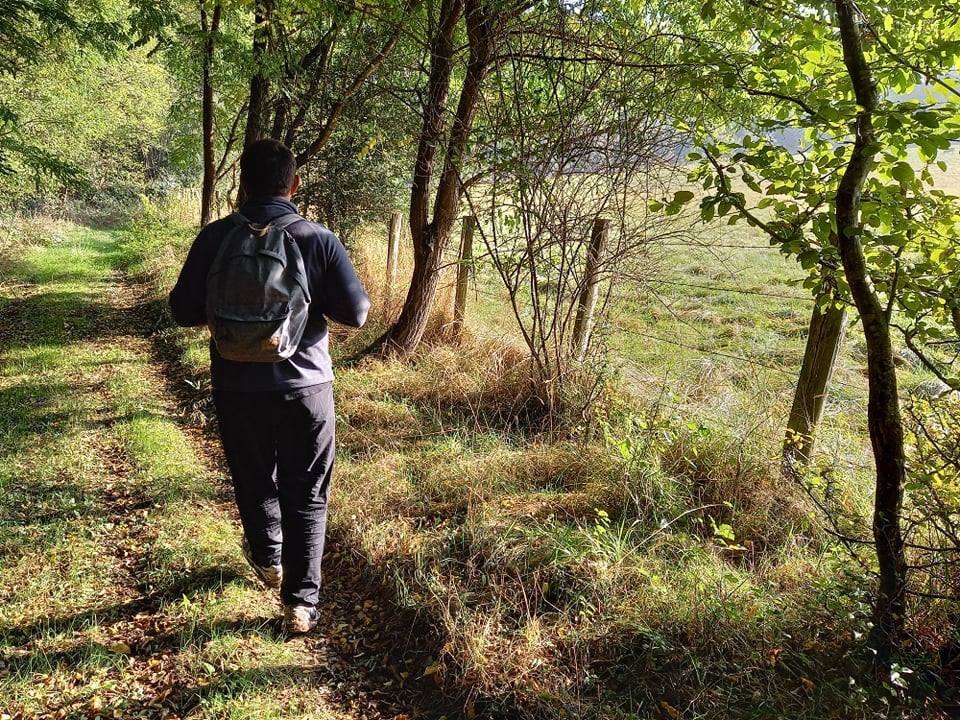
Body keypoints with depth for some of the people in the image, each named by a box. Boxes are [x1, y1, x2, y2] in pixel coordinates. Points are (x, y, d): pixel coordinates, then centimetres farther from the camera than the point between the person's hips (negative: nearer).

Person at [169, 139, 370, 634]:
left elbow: (184, 311, -1)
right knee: (306, 495, 10)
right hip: (305, 386, -1)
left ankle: (268, 560, 45)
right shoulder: (318, 240, -10)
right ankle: (301, 602, 9)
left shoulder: (216, 238, -7)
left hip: (238, 388, 1)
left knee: (254, 481, 23)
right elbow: (355, 313, -9)